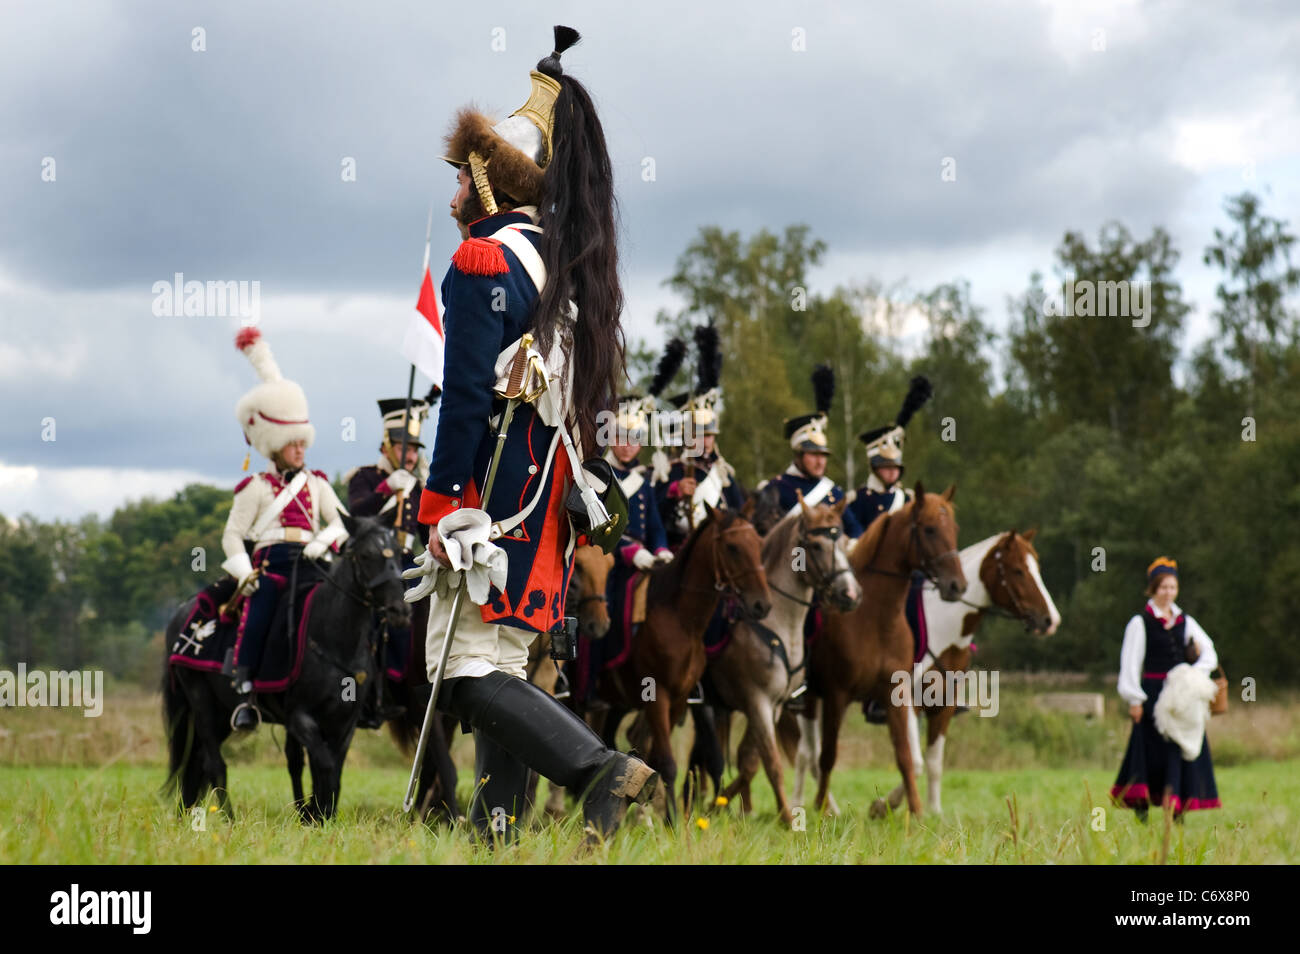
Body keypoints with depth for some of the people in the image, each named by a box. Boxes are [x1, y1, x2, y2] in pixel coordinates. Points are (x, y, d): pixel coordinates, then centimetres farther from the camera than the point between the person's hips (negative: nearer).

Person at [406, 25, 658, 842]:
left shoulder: (484, 262, -11)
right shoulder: (573, 267, 15)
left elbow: (468, 397, -18)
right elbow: (593, 391, 18)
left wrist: (444, 507, -16)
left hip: (494, 500, -9)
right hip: (552, 506, 9)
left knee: (466, 668, -8)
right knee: (505, 666, 11)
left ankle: (601, 770, -23)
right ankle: (498, 827, 10)